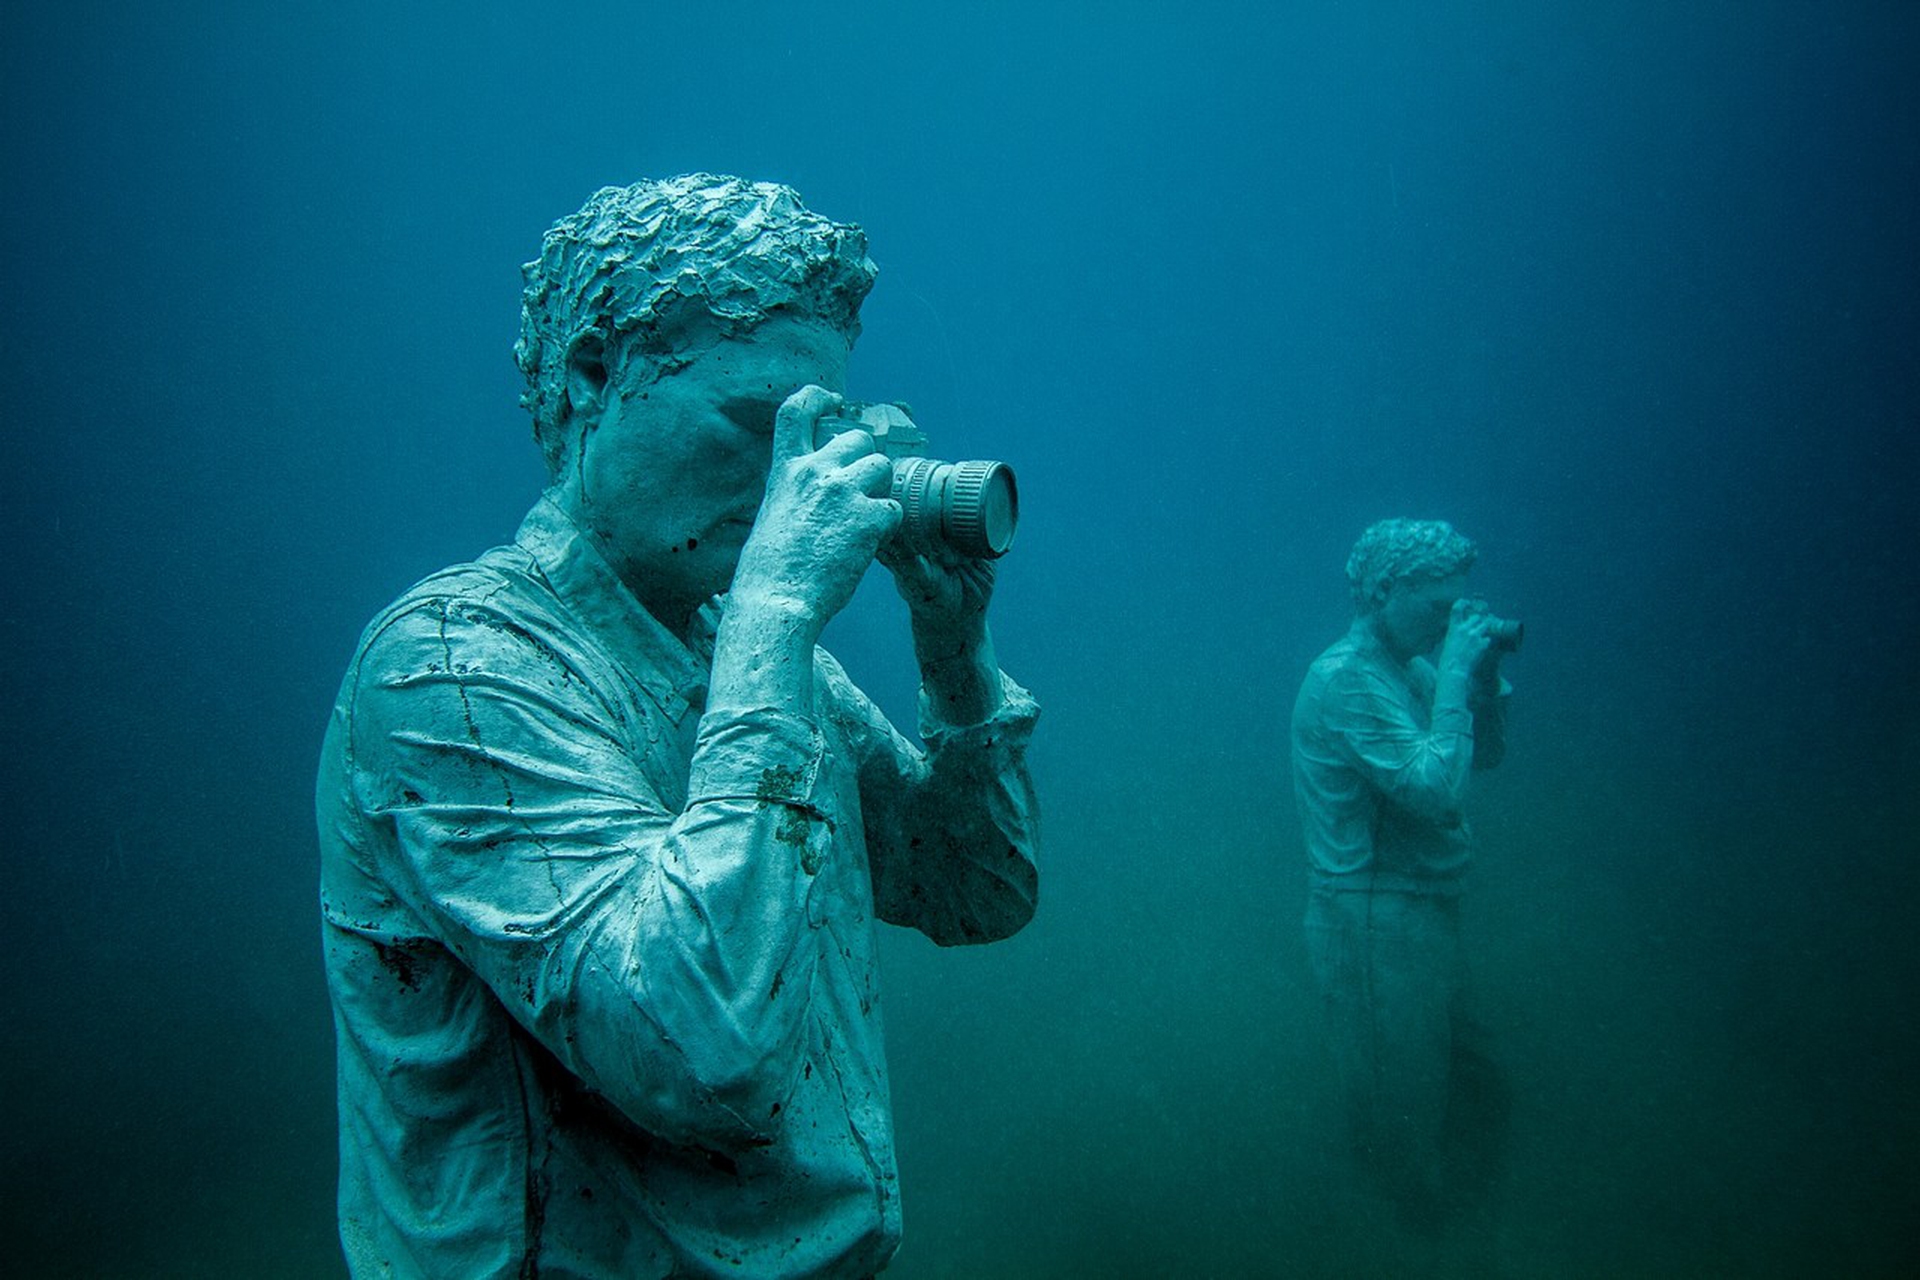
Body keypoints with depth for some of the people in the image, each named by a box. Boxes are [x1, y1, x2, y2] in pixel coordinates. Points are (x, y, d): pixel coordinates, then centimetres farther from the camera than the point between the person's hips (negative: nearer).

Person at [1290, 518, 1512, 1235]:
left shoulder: (1407, 666, 7)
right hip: (1373, 921, -9)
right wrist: (1453, 672, -24)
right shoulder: (1346, 679, -22)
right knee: (1403, 1103, 6)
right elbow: (1437, 789, -29)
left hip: (1421, 908, 9)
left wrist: (1483, 669, -4)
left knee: (1465, 1082, 22)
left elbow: (1487, 752, 11)